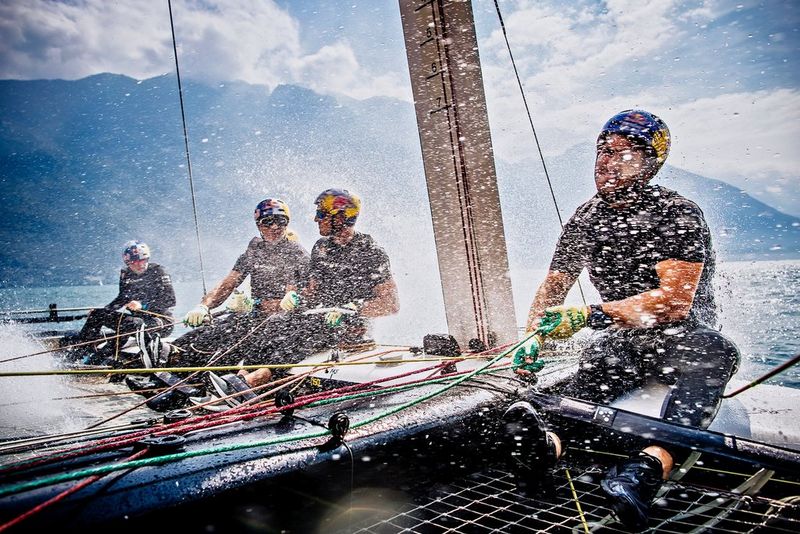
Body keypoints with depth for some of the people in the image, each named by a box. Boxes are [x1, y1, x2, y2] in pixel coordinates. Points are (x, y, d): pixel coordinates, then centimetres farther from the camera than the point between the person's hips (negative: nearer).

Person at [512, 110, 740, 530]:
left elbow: (675, 302, -21)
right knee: (598, 361, -31)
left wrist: (588, 315, -28)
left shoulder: (677, 215, -10)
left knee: (714, 353, -38)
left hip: (682, 338, -4)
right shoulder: (584, 220, 7)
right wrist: (534, 337, -7)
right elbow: (553, 288, 12)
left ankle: (648, 468, -57)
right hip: (623, 341, 4)